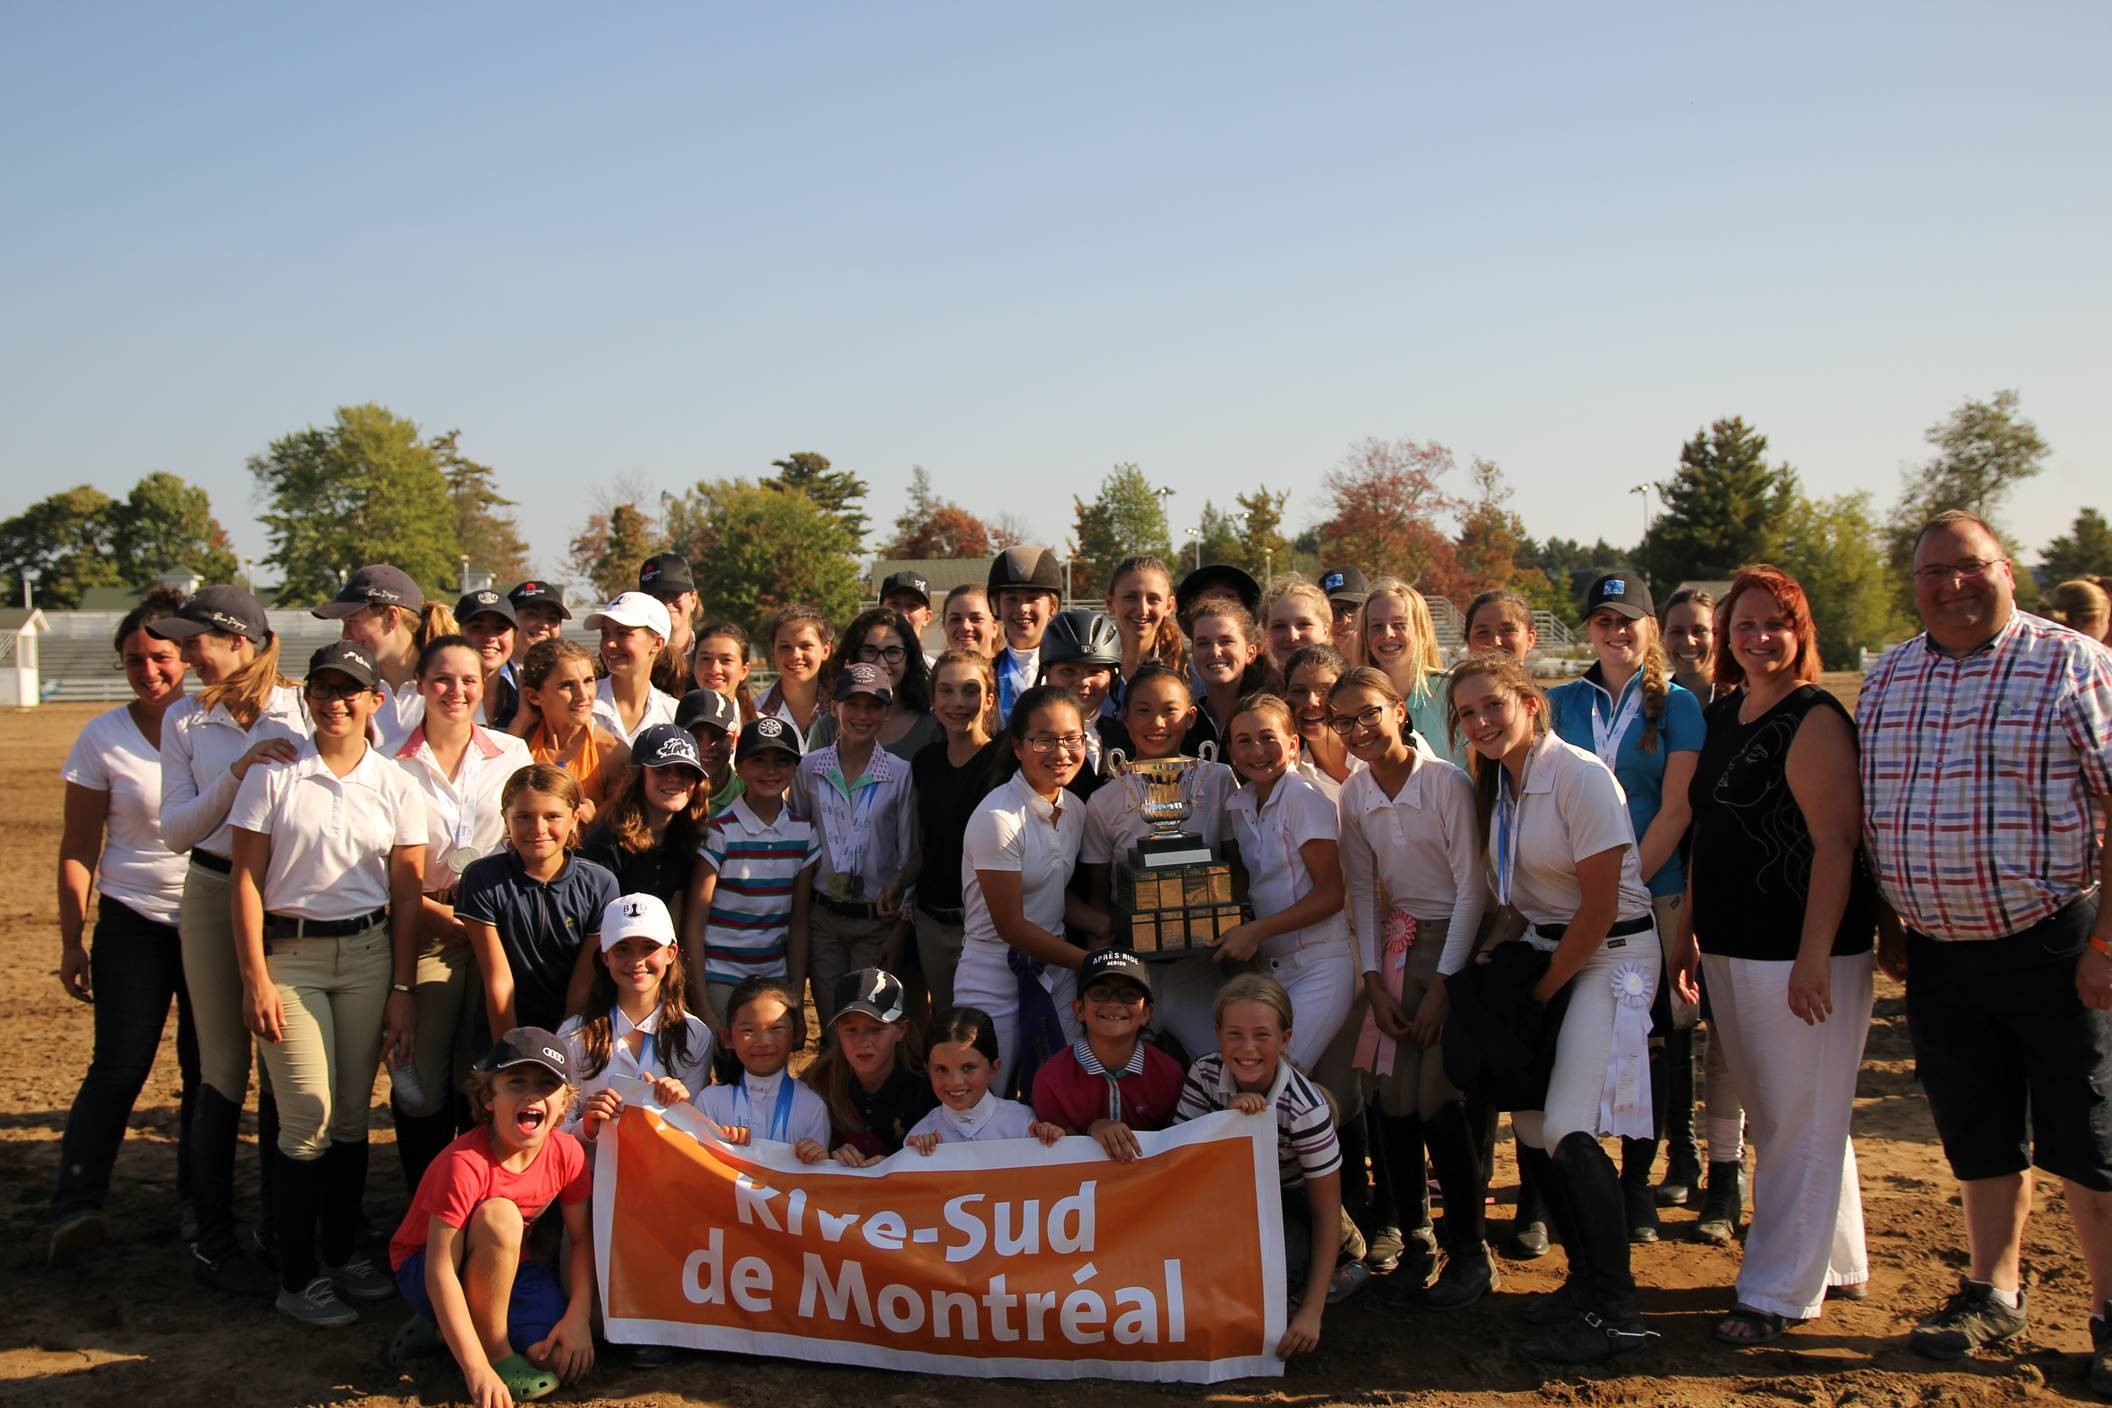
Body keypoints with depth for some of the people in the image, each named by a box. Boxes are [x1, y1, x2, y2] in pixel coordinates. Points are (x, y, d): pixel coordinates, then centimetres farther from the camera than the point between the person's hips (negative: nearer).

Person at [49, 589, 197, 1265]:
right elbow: (77, 850, 2)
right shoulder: (103, 737, -1)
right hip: (134, 923, -1)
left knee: (209, 1066, 5)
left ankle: (200, 1200, 21)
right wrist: (71, 941, 0)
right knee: (119, 1068, -7)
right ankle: (76, 1209, 0)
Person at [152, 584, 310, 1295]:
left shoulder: (303, 708, -3)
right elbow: (178, 830, -4)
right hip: (216, 895, 0)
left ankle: (280, 1225, 23)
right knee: (225, 1069, 3)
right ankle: (213, 1241, 14)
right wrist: (239, 773, -19)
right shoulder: (186, 720, 1)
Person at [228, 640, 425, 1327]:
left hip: (369, 952, 2)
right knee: (308, 1117, -6)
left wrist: (402, 989, 2)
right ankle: (298, 1277, 6)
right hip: (290, 953, -2)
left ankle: (342, 1252, 23)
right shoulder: (273, 776, -1)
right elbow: (247, 881, -3)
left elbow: (407, 895, 4)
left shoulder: (396, 786, 4)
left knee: (352, 1114, 7)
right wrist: (255, 976, -10)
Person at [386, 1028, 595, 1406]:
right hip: (423, 1270, -5)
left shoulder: (567, 1153, -14)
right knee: (499, 1215, -35)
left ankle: (442, 1333, 6)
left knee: (567, 1358, -18)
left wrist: (578, 1317, -17)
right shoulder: (464, 1164, -30)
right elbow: (439, 1271, -33)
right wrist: (477, 1368, -38)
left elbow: (582, 1237, -3)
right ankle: (496, 1352, -17)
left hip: (507, 1268, 6)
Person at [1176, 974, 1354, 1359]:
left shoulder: (1305, 1108, -26)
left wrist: (1311, 1313, -25)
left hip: (1291, 1208, -4)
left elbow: (1326, 1213, -20)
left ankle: (1294, 1284, -2)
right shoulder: (1205, 1074, -16)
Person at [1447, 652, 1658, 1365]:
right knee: (1530, 1125, 4)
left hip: (1611, 954, -8)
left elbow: (1599, 907, -17)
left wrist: (1545, 989, -10)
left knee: (1567, 1130, -16)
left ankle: (1615, 1312, -4)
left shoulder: (1580, 775, -18)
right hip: (1543, 950, 8)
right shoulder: (1494, 785, 6)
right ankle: (1587, 1278, 22)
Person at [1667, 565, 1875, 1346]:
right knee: (1776, 1118, 17)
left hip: (1799, 951, -9)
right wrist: (1688, 929, 15)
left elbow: (1835, 843, -18)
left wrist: (1813, 956, -23)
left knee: (1802, 1121, 0)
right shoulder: (1722, 716, 12)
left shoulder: (1815, 719, -12)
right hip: (1733, 949, 9)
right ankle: (1836, 1261, 32)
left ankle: (1781, 1291, 9)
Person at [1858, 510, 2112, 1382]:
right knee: (1980, 1141, 15)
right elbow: (1864, 814, 16)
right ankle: (1992, 1295, 30)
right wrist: (1885, 927, 12)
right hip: (1939, 955, 5)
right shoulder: (1886, 679, 8)